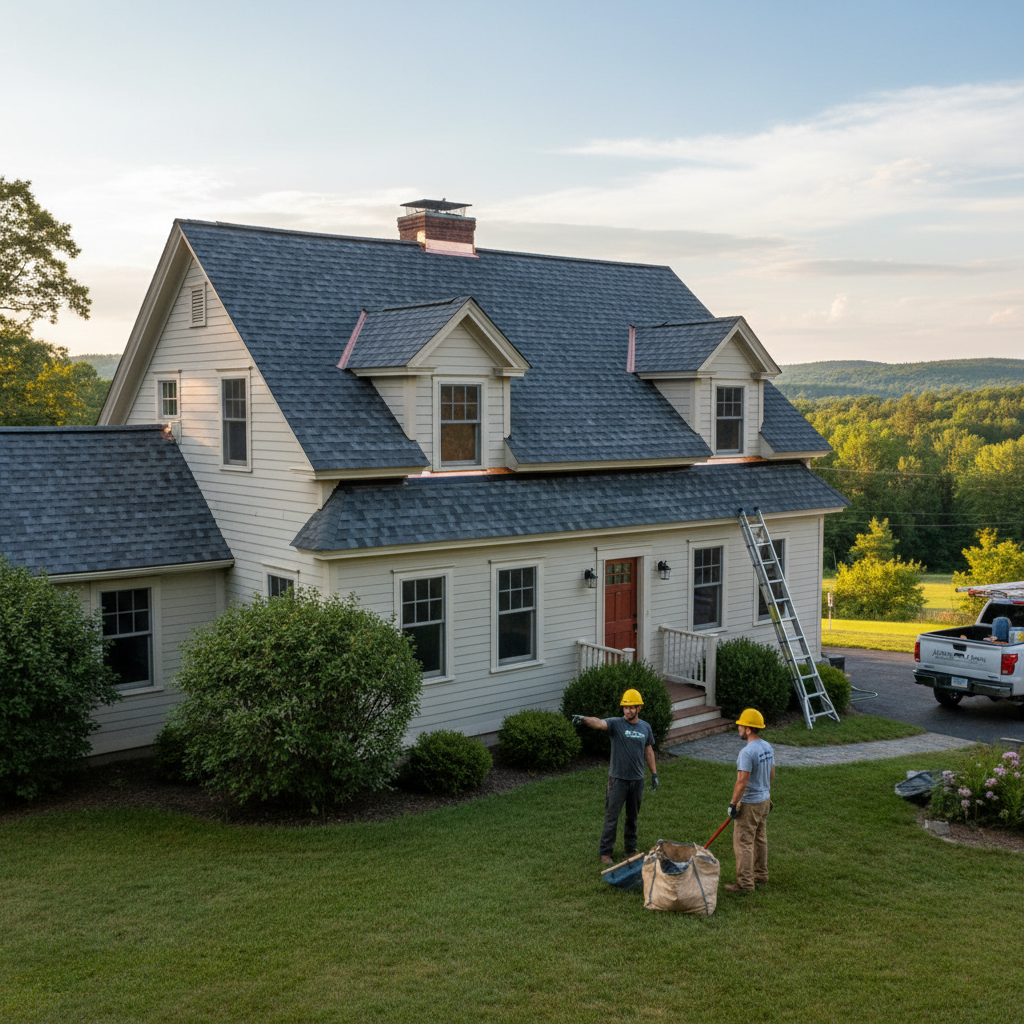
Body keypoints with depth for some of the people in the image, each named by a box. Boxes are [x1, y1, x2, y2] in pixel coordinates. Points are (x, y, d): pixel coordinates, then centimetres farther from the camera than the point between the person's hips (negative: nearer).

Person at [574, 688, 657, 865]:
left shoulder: (645, 728, 4)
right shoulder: (616, 724, -10)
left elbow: (648, 751, 15)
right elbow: (599, 723, -30)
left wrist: (654, 773, 15)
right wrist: (584, 719, -51)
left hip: (637, 779, 4)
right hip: (618, 779, -4)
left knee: (633, 817, 15)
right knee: (611, 818, -1)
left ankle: (631, 849, 29)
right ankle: (605, 853, 8)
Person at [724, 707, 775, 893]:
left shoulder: (747, 752, -25)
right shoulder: (768, 747, 4)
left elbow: (742, 783, -26)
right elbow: (771, 775, 15)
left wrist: (732, 804, -17)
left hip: (749, 804, -9)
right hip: (764, 800, 9)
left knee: (743, 843, -1)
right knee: (760, 839, 20)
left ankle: (745, 883, 4)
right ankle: (760, 874, 32)